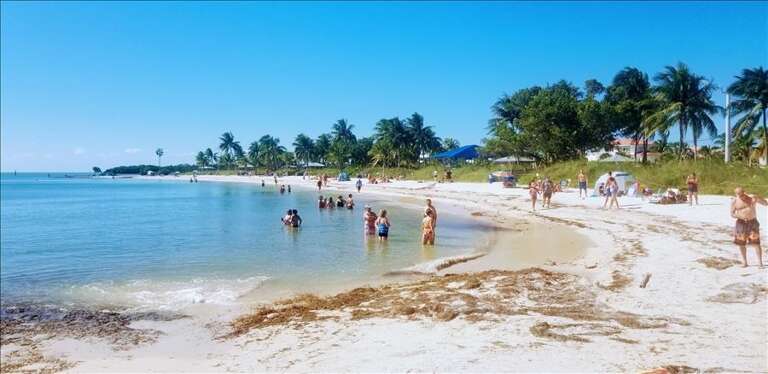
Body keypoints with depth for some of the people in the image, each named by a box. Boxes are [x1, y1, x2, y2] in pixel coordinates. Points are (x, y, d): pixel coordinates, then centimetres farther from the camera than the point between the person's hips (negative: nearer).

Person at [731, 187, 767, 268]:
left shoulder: (752, 198, -3)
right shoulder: (734, 202, -2)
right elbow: (732, 214, -1)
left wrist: (758, 198, -23)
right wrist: (740, 216, -21)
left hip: (753, 222, -1)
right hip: (741, 223, 1)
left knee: (756, 243, -7)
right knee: (741, 244, 4)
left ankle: (760, 263, -3)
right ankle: (744, 262, 17)